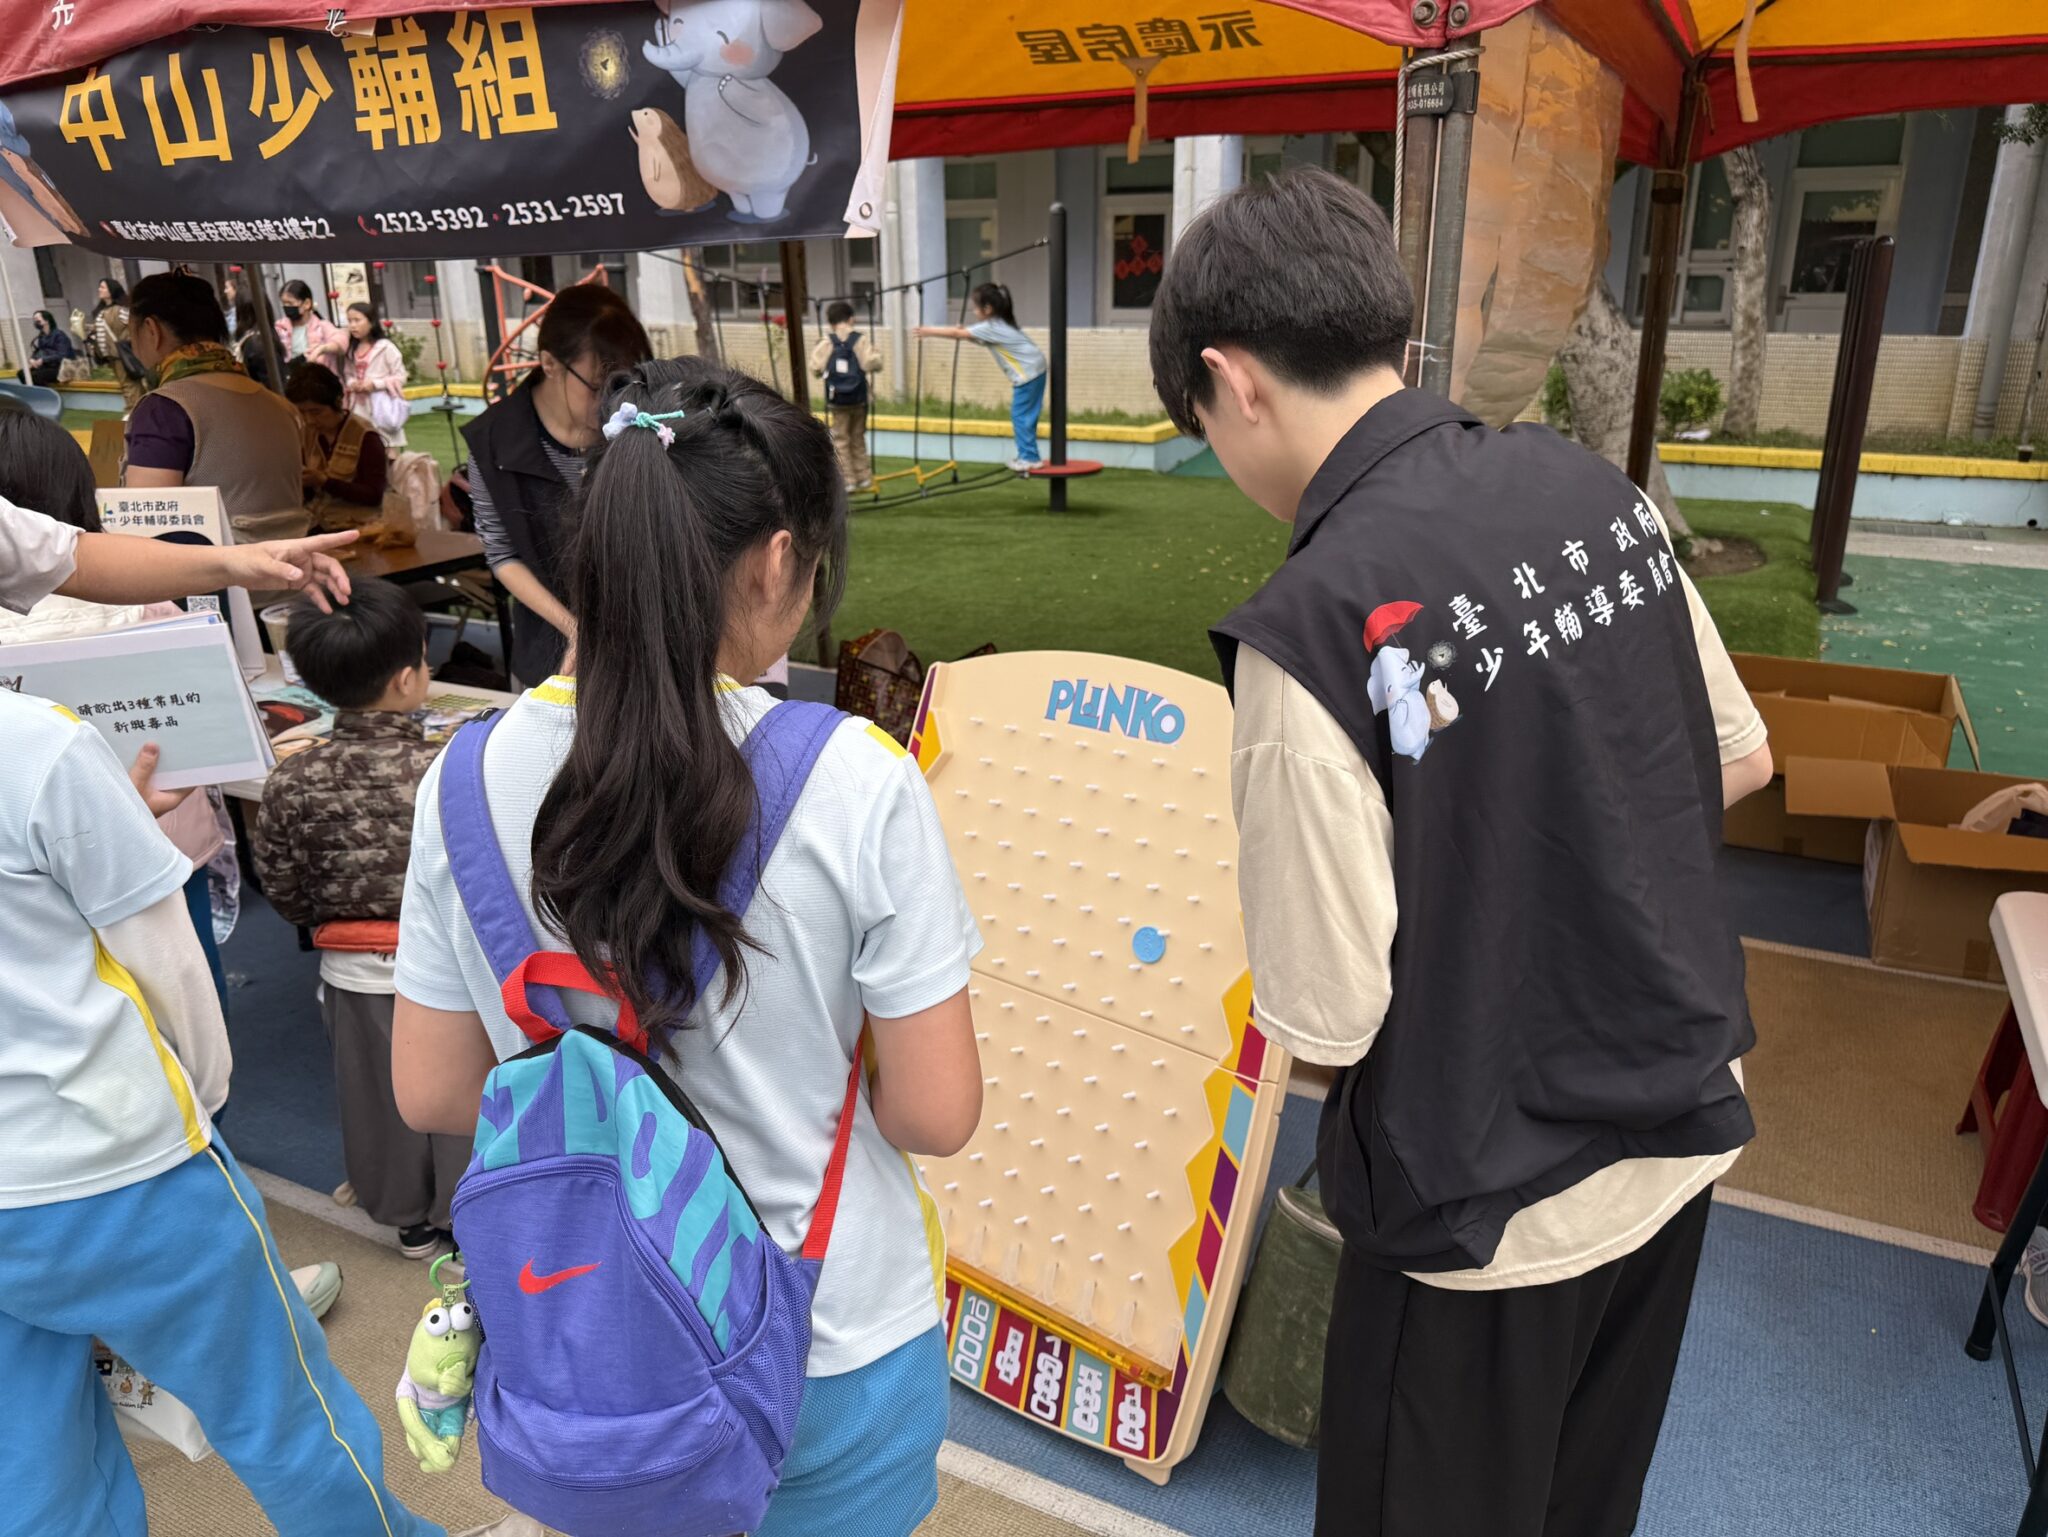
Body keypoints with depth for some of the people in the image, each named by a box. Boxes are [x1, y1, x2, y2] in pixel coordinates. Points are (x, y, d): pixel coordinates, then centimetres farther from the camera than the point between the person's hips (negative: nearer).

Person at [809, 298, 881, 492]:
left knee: (841, 440, 7)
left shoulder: (826, 343, -4)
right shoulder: (860, 341, -4)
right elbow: (874, 364, -12)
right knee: (858, 438, 15)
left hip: (837, 399, -1)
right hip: (858, 398, 1)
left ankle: (848, 480, 3)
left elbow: (815, 368, -8)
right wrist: (875, 355, 9)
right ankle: (863, 477, 20)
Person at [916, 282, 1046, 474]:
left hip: (1028, 372, -10)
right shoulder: (997, 323, 15)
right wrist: (962, 333, 0)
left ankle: (1029, 457, -3)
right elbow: (964, 333, 22)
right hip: (1033, 370, 10)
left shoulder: (991, 327, -14)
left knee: (1020, 415, -6)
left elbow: (957, 333, -11)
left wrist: (930, 331, -4)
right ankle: (1028, 456, 16)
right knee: (1025, 415, 12)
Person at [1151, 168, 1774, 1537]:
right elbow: (1740, 761, 6)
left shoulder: (1313, 626, -28)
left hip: (1497, 1205, -6)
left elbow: (1326, 1023, -21)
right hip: (1687, 1121, 7)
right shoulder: (1592, 486, -7)